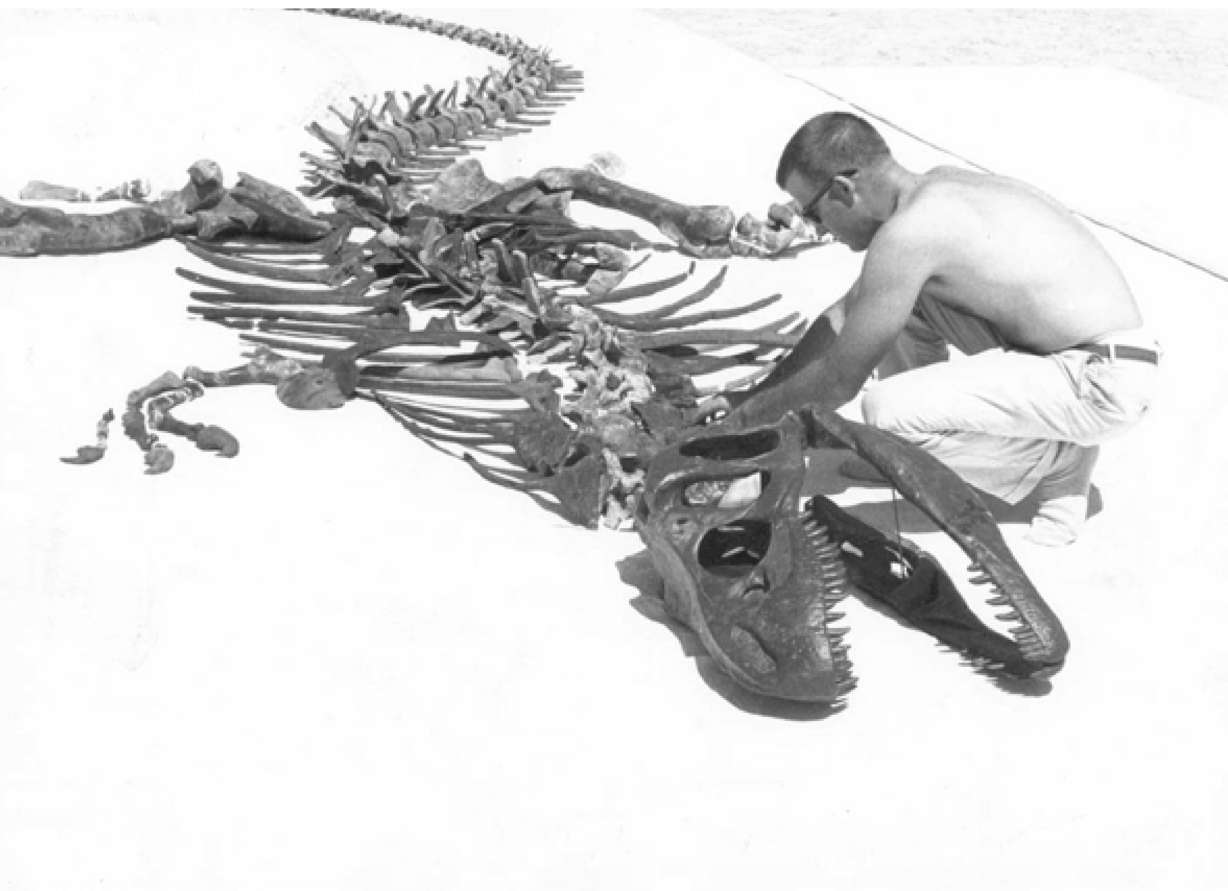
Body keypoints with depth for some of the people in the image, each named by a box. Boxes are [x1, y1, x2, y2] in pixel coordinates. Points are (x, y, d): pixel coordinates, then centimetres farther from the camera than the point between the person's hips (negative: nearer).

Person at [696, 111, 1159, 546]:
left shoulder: (907, 233, -20)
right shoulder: (937, 188, 9)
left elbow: (838, 382, -12)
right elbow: (847, 313, 21)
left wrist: (750, 415, 5)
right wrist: (754, 393, 23)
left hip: (1103, 382, -9)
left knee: (887, 409, -19)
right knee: (902, 298, 14)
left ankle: (1061, 464, 0)